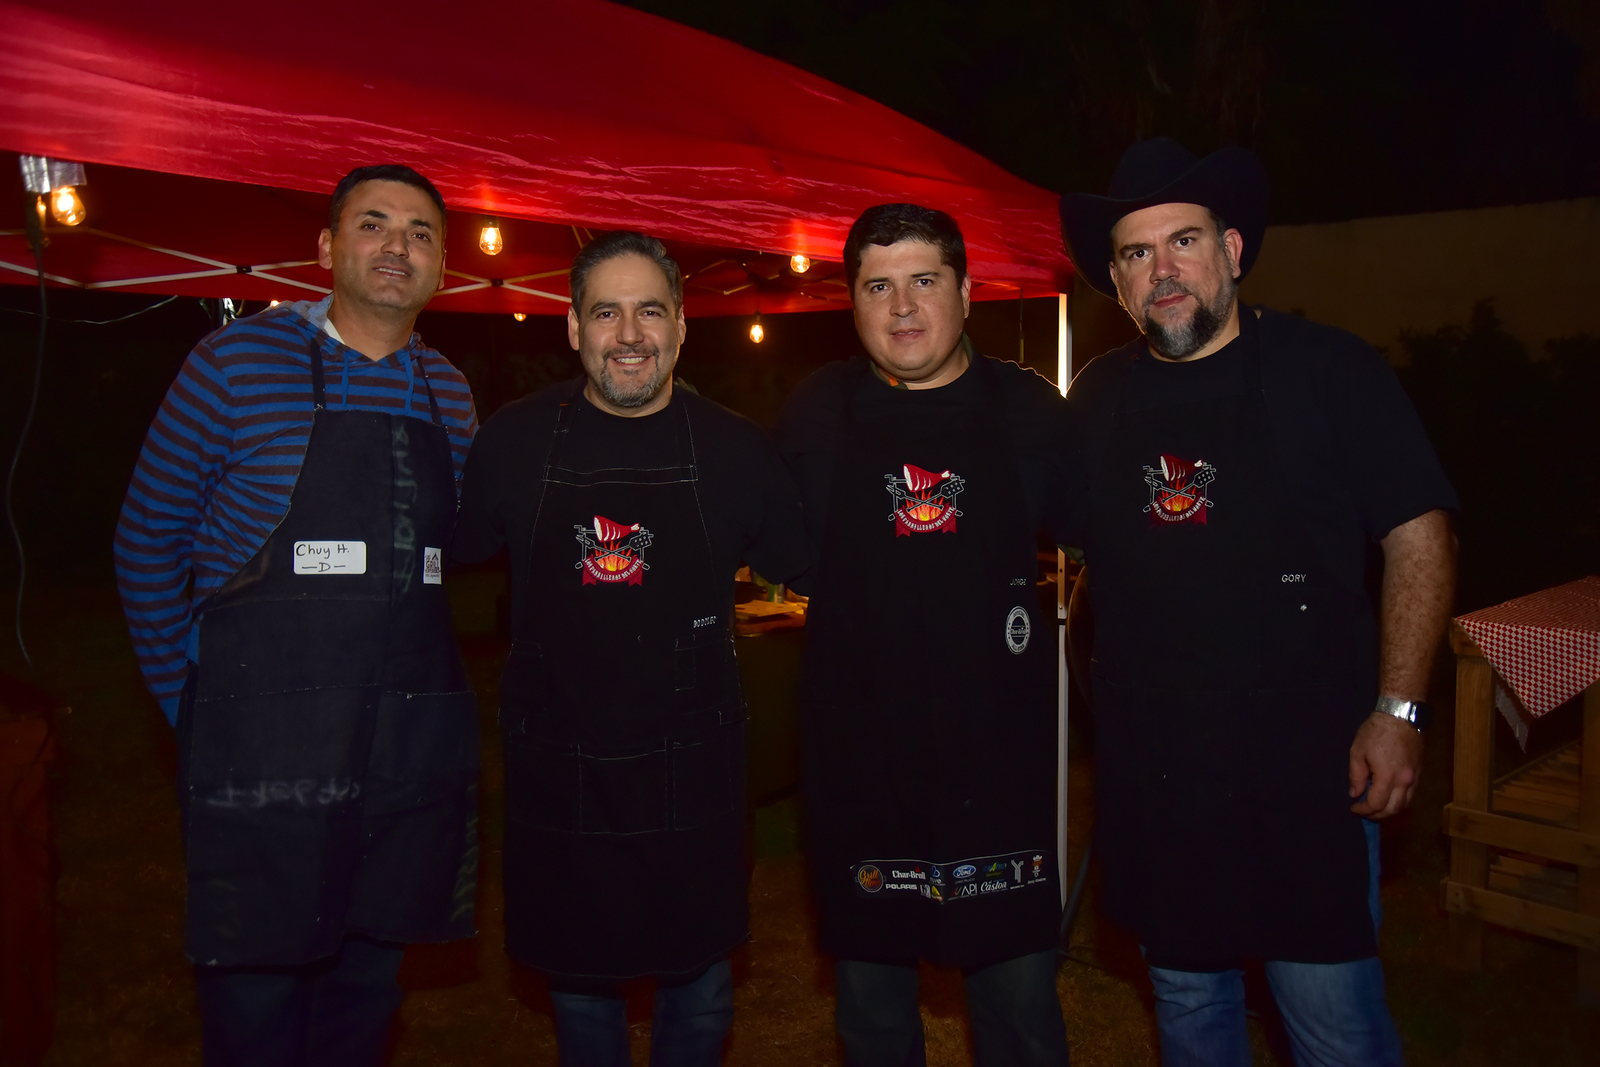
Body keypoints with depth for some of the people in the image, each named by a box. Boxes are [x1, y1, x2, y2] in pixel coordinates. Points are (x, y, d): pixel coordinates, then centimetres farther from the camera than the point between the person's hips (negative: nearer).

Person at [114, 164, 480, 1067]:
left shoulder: (448, 394, 10)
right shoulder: (235, 364, -4)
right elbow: (148, 543, 1)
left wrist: (420, 682, 13)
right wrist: (190, 700, -1)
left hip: (411, 746, 4)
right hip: (263, 746, -4)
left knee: (369, 985, 15)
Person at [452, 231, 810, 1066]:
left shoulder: (734, 449, -5)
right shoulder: (514, 440, -4)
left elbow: (808, 573, 6)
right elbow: (447, 557, 9)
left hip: (690, 774, 0)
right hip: (556, 774, 1)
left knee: (699, 987, 17)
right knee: (578, 985, 20)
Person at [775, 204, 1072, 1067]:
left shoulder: (1030, 410, 0)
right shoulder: (815, 414, 1)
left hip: (1000, 748, 0)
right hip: (855, 756, 1)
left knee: (1020, 991, 9)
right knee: (869, 987, 16)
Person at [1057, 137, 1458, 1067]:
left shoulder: (1330, 371, -5)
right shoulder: (1096, 399, 5)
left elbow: (1420, 536, -6)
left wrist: (1398, 710, -12)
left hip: (1310, 772, -3)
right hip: (1150, 774, 4)